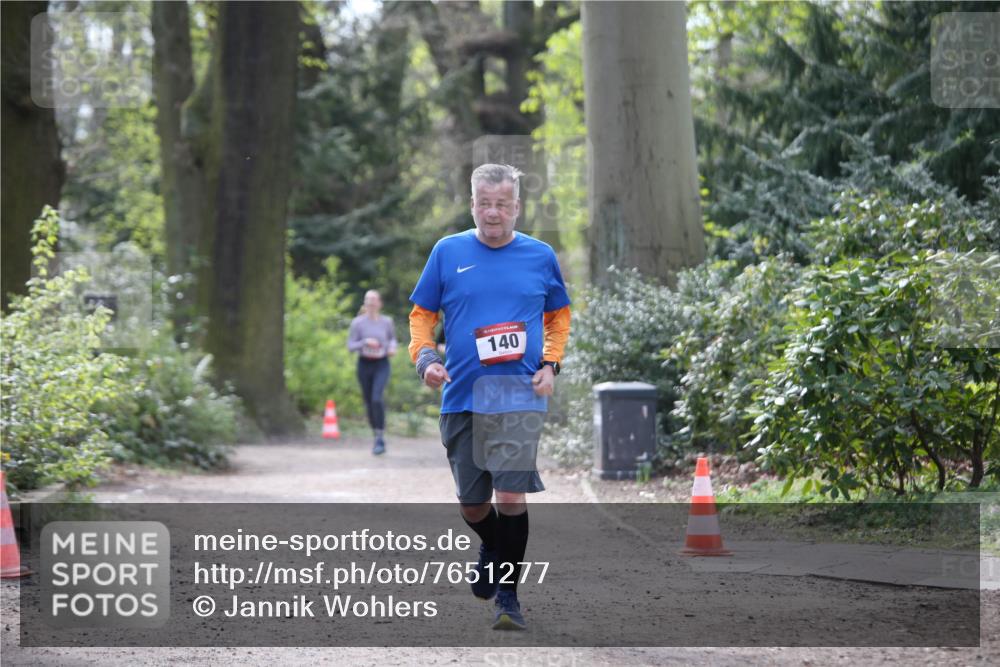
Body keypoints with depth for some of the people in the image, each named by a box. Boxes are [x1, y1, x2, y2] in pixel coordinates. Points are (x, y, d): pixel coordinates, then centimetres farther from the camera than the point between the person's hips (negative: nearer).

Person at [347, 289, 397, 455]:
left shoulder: (386, 322, 1)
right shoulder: (358, 322, -4)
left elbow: (392, 337, 20)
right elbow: (350, 345, -4)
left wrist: (392, 347, 0)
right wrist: (365, 342, -20)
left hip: (381, 364, -1)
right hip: (364, 365, 1)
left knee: (377, 398, -21)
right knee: (368, 402, 8)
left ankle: (380, 438, -16)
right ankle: (377, 437, 27)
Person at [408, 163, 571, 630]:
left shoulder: (540, 256, 6)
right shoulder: (448, 252, 4)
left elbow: (559, 316, 17)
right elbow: (421, 314, 10)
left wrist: (550, 364, 2)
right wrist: (424, 357, -7)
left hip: (520, 395, -2)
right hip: (460, 395, 2)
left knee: (511, 495, -14)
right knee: (471, 503, 8)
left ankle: (507, 595, -2)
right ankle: (493, 551, 41)